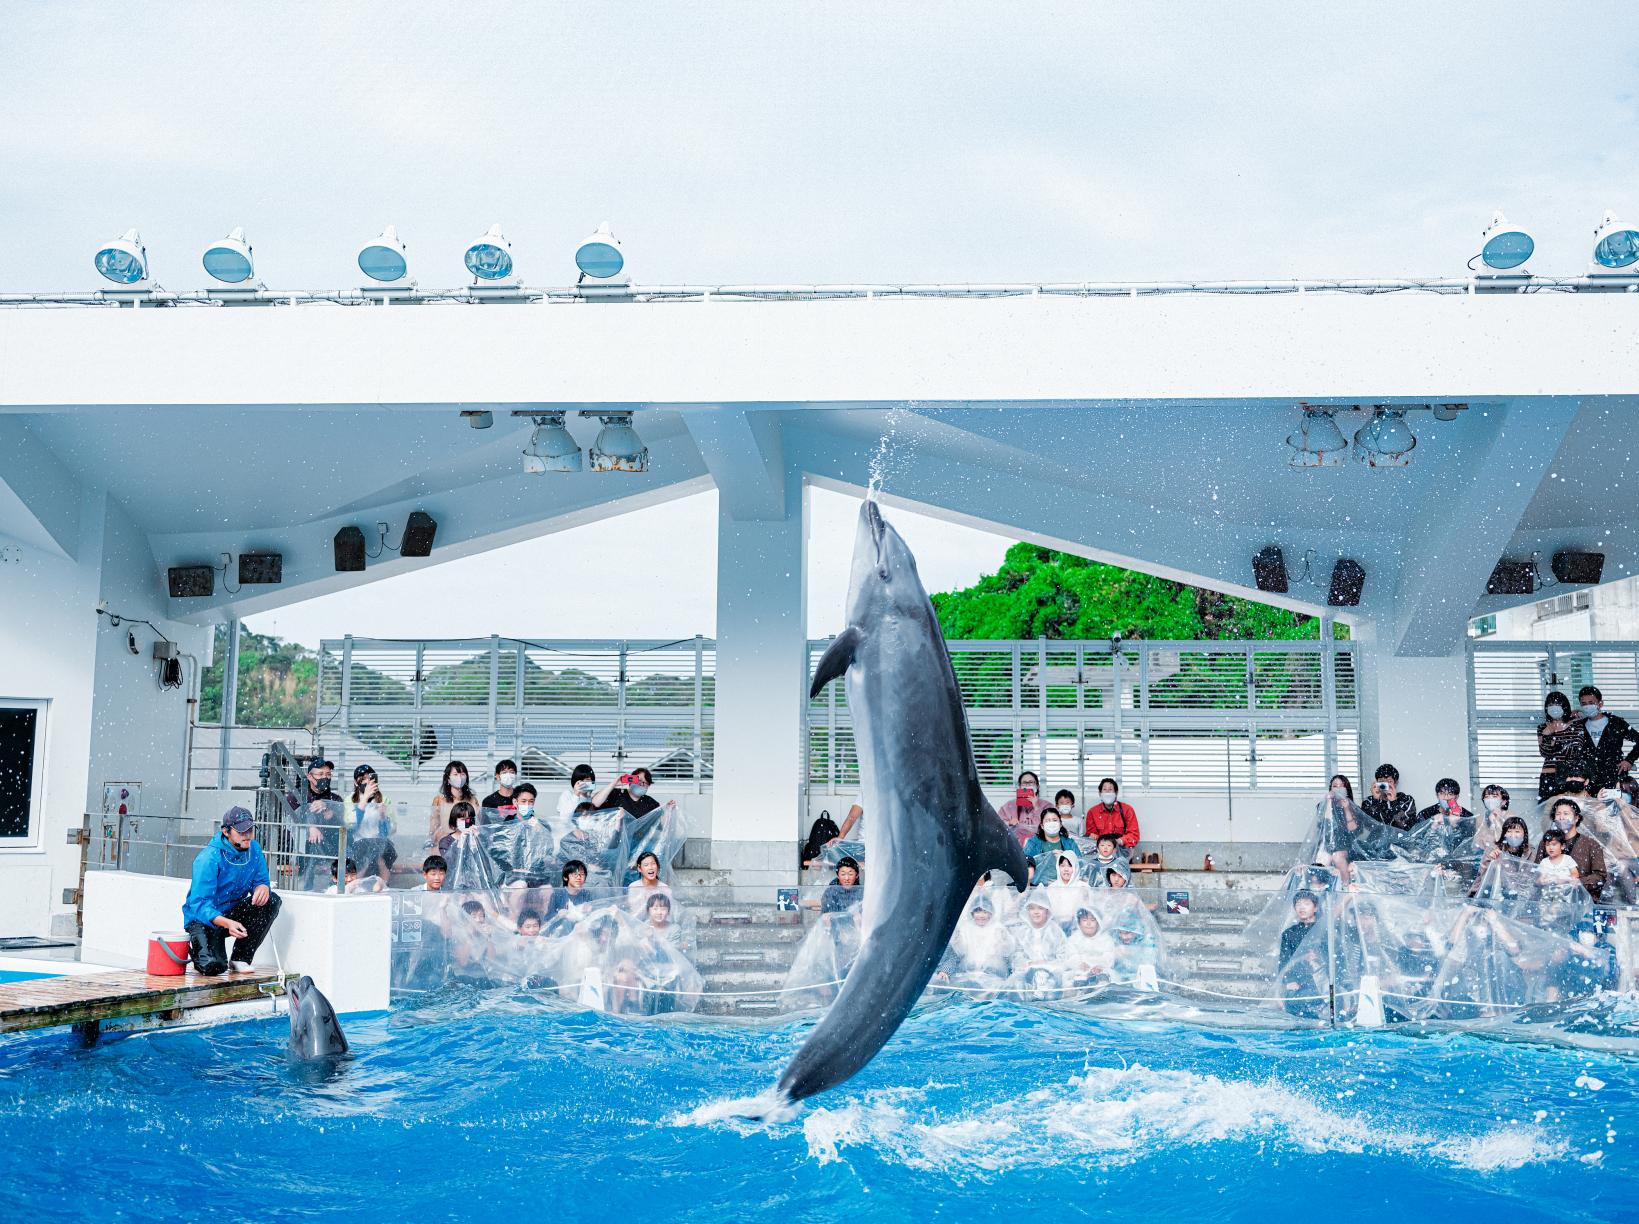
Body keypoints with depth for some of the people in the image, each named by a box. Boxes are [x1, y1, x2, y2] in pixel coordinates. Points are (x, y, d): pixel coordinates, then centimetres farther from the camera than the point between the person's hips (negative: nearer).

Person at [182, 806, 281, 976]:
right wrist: (227, 923, -45)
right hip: (203, 919, -6)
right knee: (213, 966, -27)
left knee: (272, 900, -19)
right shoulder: (209, 858, -24)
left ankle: (240, 958, -7)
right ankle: (196, 946, 13)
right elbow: (199, 904, -28)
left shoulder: (253, 849, -4)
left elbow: (261, 880, 3)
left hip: (233, 913, 6)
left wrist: (262, 887, -25)